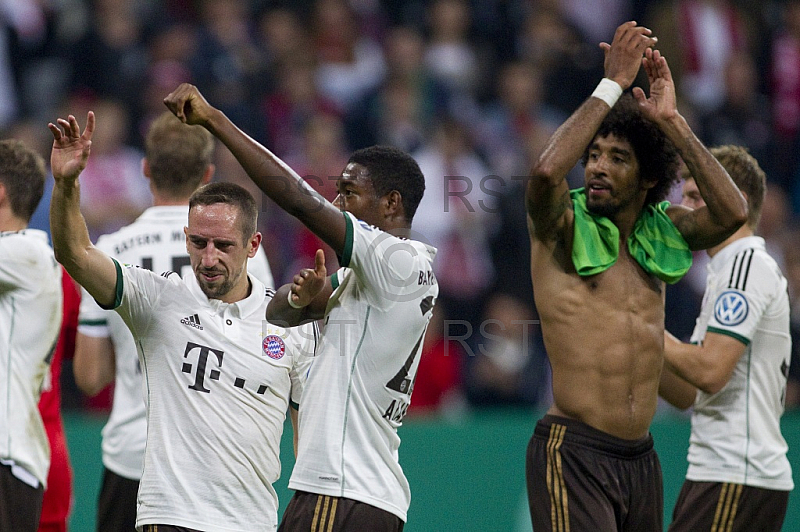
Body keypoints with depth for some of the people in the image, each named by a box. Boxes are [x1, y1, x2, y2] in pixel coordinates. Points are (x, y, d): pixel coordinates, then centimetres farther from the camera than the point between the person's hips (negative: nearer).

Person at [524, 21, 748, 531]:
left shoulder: (659, 231, 12)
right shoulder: (563, 226, -1)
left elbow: (732, 212, -4)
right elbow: (546, 171, -22)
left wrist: (672, 122, -6)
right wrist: (613, 84, -16)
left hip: (641, 459, 6)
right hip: (573, 451, -6)